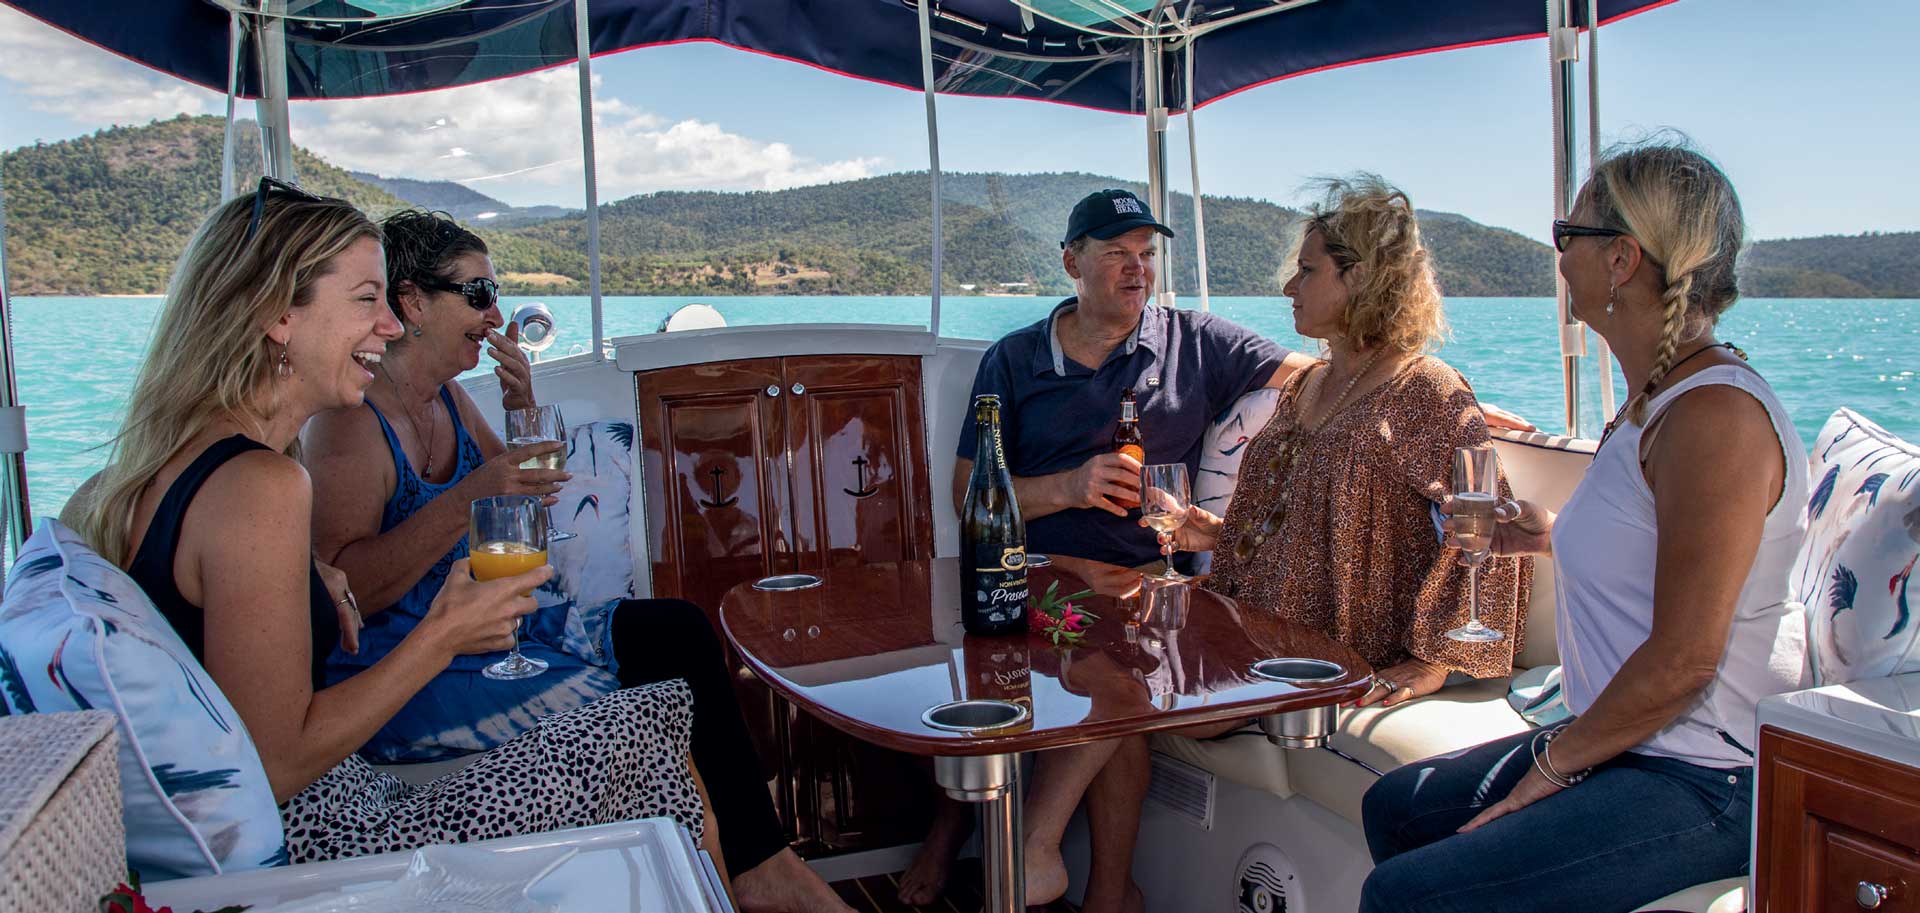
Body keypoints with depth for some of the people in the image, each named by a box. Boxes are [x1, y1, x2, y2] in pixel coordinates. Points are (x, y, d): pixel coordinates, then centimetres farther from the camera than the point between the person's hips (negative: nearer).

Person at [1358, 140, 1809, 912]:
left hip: (1706, 787, -10)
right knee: (1396, 807, 17)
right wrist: (1559, 536, 11)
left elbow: (1683, 661, -24)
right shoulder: (1654, 400, 9)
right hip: (1629, 744, 10)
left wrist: (1550, 767, -14)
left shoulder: (1718, 416, -23)